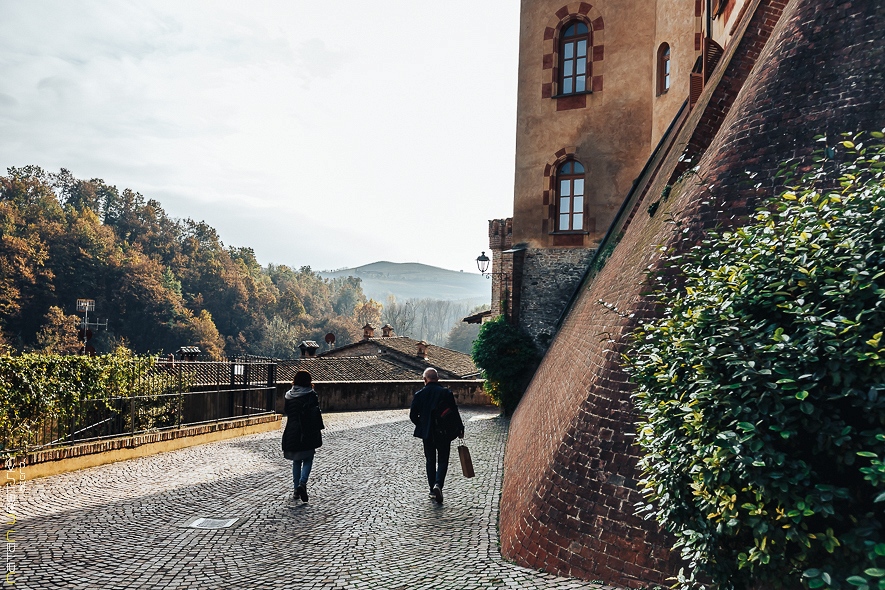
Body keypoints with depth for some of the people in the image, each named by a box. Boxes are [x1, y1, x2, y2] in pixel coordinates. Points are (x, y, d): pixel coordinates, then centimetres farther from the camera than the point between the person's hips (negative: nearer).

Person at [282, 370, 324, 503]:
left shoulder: (288, 396, 3)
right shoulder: (311, 395, -9)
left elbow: (286, 412, 11)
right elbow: (316, 414, -10)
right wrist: (318, 431, -3)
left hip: (291, 432, 4)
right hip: (307, 432, -3)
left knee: (296, 461, 14)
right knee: (308, 460, 7)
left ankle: (296, 489, 15)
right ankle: (302, 483, -15)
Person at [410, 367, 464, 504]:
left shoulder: (419, 395, -4)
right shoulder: (446, 393, -8)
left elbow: (413, 415, -2)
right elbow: (454, 413, -6)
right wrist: (460, 429, 7)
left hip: (427, 434, 2)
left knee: (430, 461, 15)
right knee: (442, 461, 8)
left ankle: (433, 490, 18)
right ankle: (438, 484, -15)